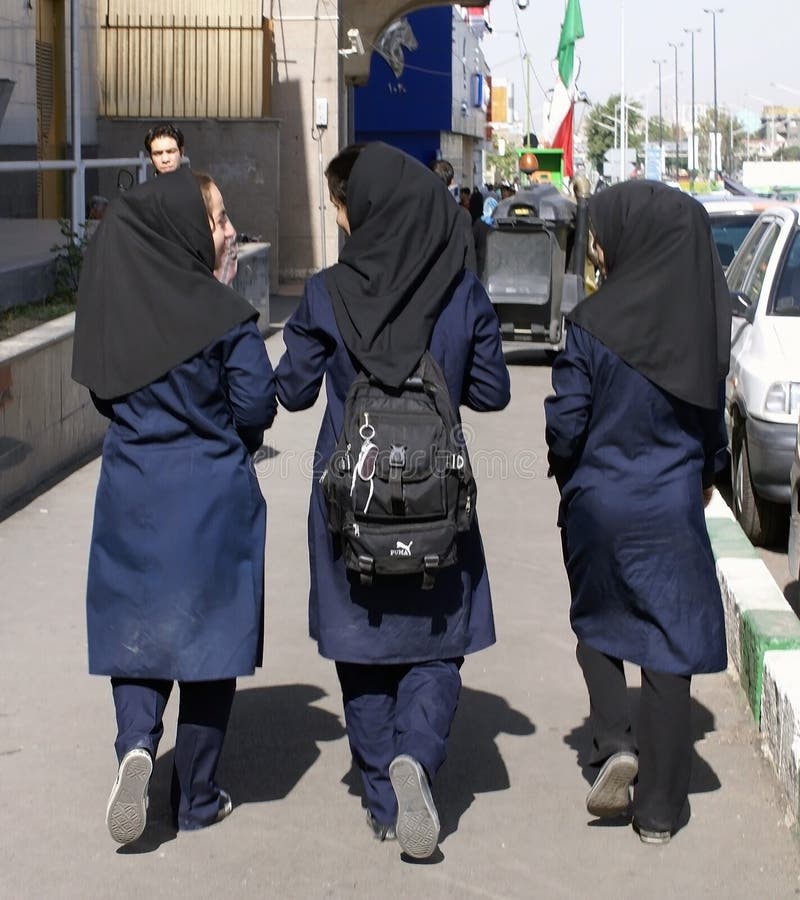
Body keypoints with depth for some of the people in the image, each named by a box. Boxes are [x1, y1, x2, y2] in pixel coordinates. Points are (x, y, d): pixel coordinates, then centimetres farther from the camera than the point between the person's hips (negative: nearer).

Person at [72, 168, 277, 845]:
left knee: (138, 626, 15)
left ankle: (137, 743, -11)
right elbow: (257, 404, -9)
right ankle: (197, 798, 16)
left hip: (131, 492, 3)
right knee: (209, 633, 9)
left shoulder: (111, 307, -2)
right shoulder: (222, 313, -15)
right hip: (213, 498, -3)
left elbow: (102, 392, 8)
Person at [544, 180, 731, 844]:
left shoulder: (596, 323, -15)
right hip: (673, 508, 2)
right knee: (668, 645, 7)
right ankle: (660, 809, 11)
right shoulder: (706, 321, -4)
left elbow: (566, 421, -12)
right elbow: (714, 418, 6)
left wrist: (568, 472, 9)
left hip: (598, 505, -2)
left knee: (597, 622, 22)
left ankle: (614, 743, 2)